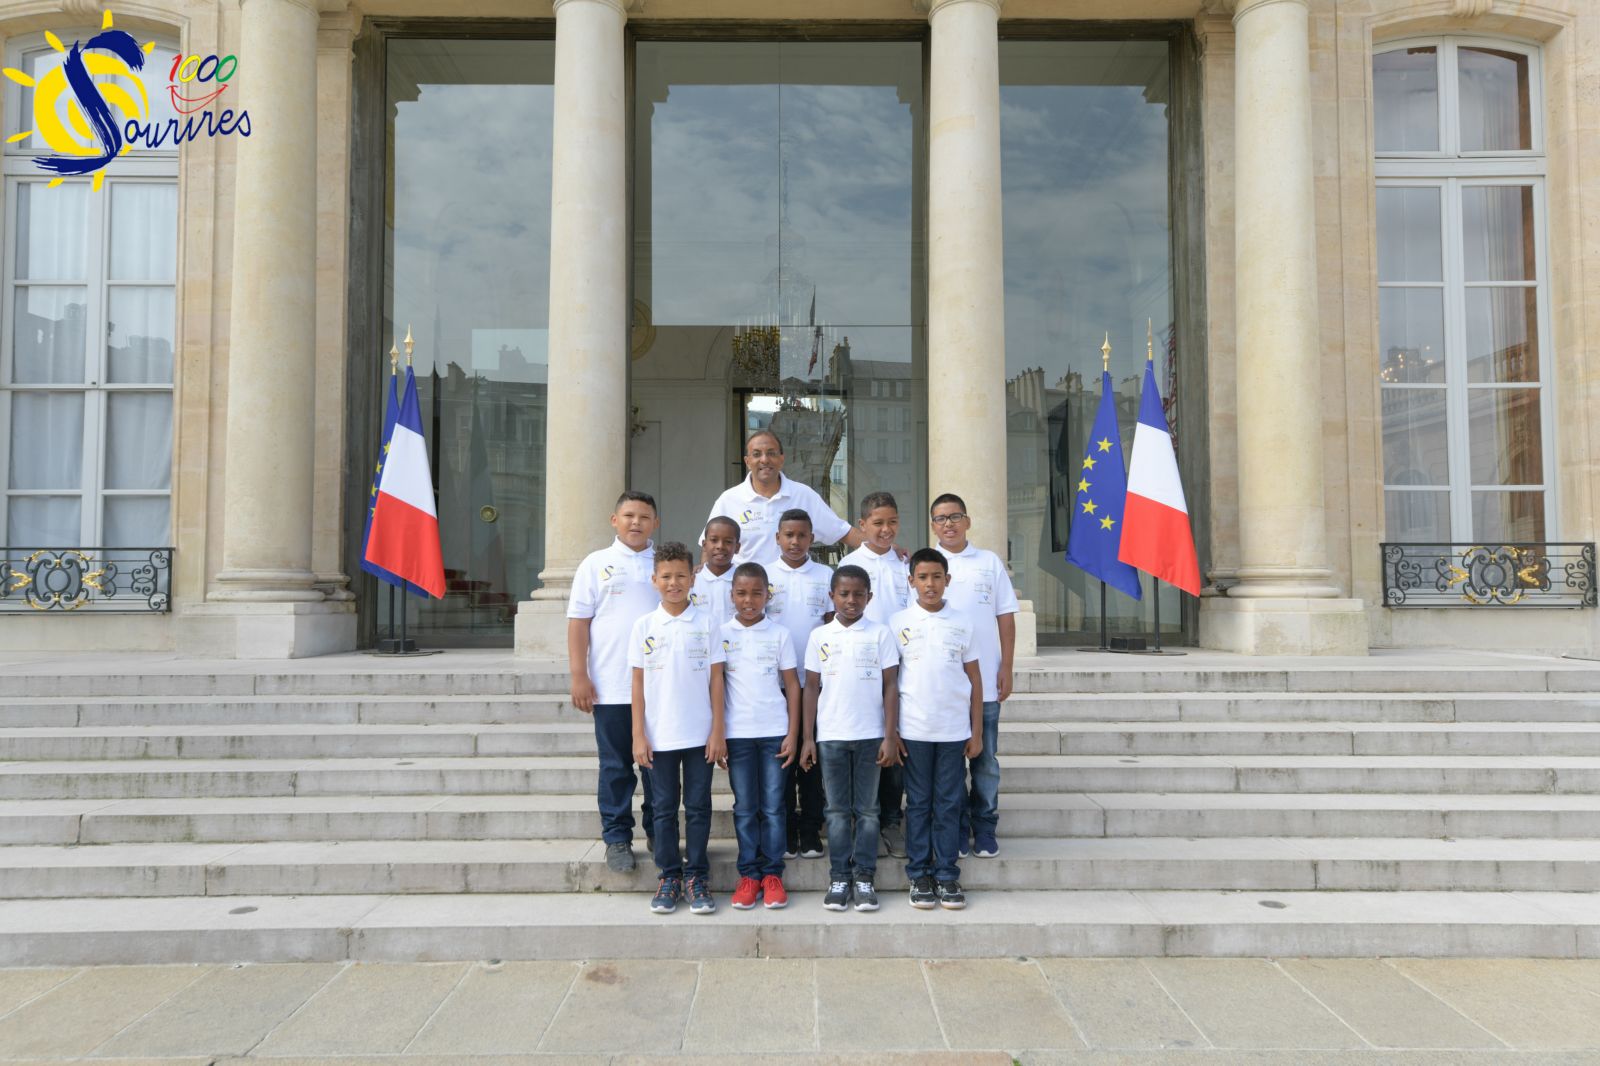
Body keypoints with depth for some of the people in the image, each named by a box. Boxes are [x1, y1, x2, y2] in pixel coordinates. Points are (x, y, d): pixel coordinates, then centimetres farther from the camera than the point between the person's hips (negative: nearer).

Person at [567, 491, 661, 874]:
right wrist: (579, 676, -6)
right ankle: (617, 839, 15)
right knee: (616, 766, 5)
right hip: (611, 687, -2)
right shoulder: (596, 564, 3)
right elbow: (579, 621, 0)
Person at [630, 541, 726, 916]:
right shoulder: (644, 626, 1)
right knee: (665, 808, 9)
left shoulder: (706, 623, -1)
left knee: (698, 807, 6)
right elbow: (638, 683, 3)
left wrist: (717, 732, -3)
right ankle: (668, 876, 18)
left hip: (700, 735, 0)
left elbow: (715, 679, 1)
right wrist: (638, 736, -2)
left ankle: (697, 876, 16)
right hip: (659, 736, 1)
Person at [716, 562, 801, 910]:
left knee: (773, 806, 3)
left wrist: (793, 733, -3)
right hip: (737, 733, 0)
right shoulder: (721, 634, 2)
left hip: (775, 732, 0)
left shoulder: (779, 634, 2)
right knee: (745, 807, 6)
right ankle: (749, 874, 14)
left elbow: (791, 684, 3)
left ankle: (772, 874, 12)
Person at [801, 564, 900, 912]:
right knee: (837, 810, 6)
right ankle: (839, 878, 13)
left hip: (870, 735, -1)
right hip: (830, 736, 1)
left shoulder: (881, 634, 1)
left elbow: (890, 686, 0)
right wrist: (808, 737, 2)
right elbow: (812, 688, 6)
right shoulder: (820, 636, 4)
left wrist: (890, 736, -6)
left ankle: (864, 877, 12)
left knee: (867, 809, 5)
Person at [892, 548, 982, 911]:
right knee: (918, 803, 7)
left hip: (954, 730, 1)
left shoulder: (962, 623, 4)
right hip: (914, 730, -1)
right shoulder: (899, 623, 1)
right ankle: (919, 876, 16)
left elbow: (975, 680, 7)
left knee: (949, 805, 6)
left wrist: (977, 732, 4)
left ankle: (947, 876, 14)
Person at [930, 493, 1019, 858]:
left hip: (985, 681, 1)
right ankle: (956, 830, 17)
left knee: (986, 760, 7)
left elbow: (1006, 617, 6)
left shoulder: (990, 562, 6)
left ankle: (985, 829, 18)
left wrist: (1006, 668, -1)